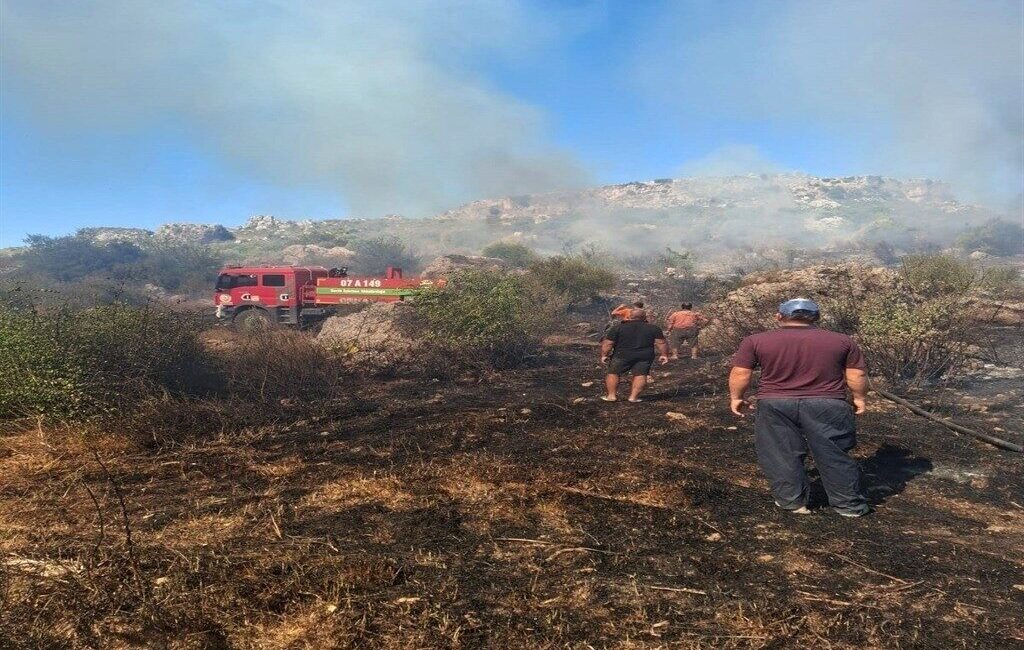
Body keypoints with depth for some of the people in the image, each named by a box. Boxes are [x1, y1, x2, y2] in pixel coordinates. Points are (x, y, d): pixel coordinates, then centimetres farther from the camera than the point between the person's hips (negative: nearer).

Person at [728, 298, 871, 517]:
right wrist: (859, 398, 22)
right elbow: (857, 376, 6)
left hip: (774, 405, -1)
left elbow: (740, 374, 1)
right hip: (828, 405, 1)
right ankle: (850, 504, 20)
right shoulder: (842, 341, 3)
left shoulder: (755, 341, 0)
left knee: (781, 456, 11)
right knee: (834, 455, 12)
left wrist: (736, 397, 15)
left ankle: (792, 501, 15)